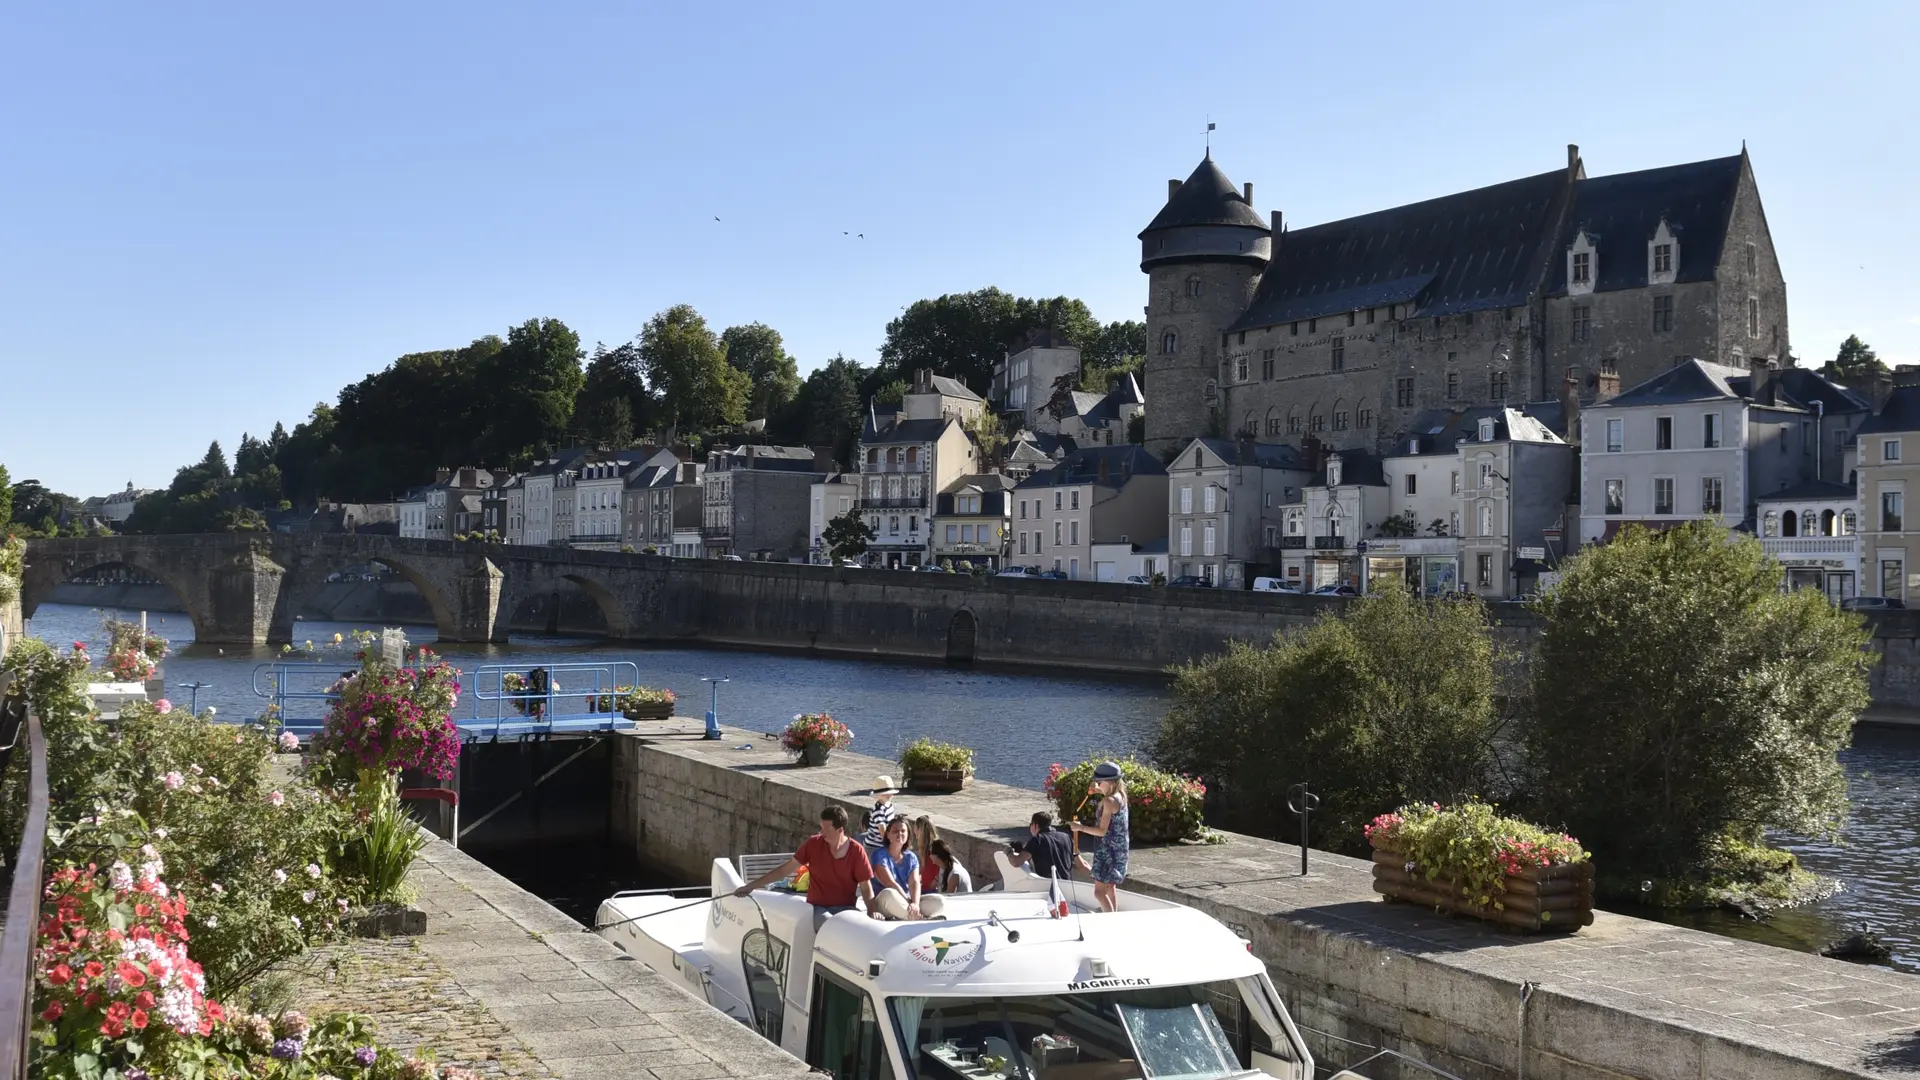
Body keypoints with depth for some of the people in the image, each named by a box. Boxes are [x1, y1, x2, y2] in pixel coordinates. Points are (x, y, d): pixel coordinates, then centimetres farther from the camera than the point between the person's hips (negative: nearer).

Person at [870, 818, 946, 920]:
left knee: (940, 902, -16)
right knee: (889, 894, -40)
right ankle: (922, 919, -30)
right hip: (884, 902, -5)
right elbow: (891, 884, -17)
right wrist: (910, 904, -25)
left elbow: (914, 883, -7)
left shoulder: (911, 857, 9)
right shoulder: (880, 855, -7)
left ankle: (902, 920, -29)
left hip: (906, 901, 5)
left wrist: (915, 904, -28)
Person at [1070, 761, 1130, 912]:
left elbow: (1102, 831, -21)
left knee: (1099, 892, -10)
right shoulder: (1121, 796, 6)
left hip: (1109, 851, -10)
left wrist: (1081, 828, -15)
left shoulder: (1109, 801, -20)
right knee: (1109, 889, 19)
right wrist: (1100, 792, 12)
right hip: (1119, 850, 10)